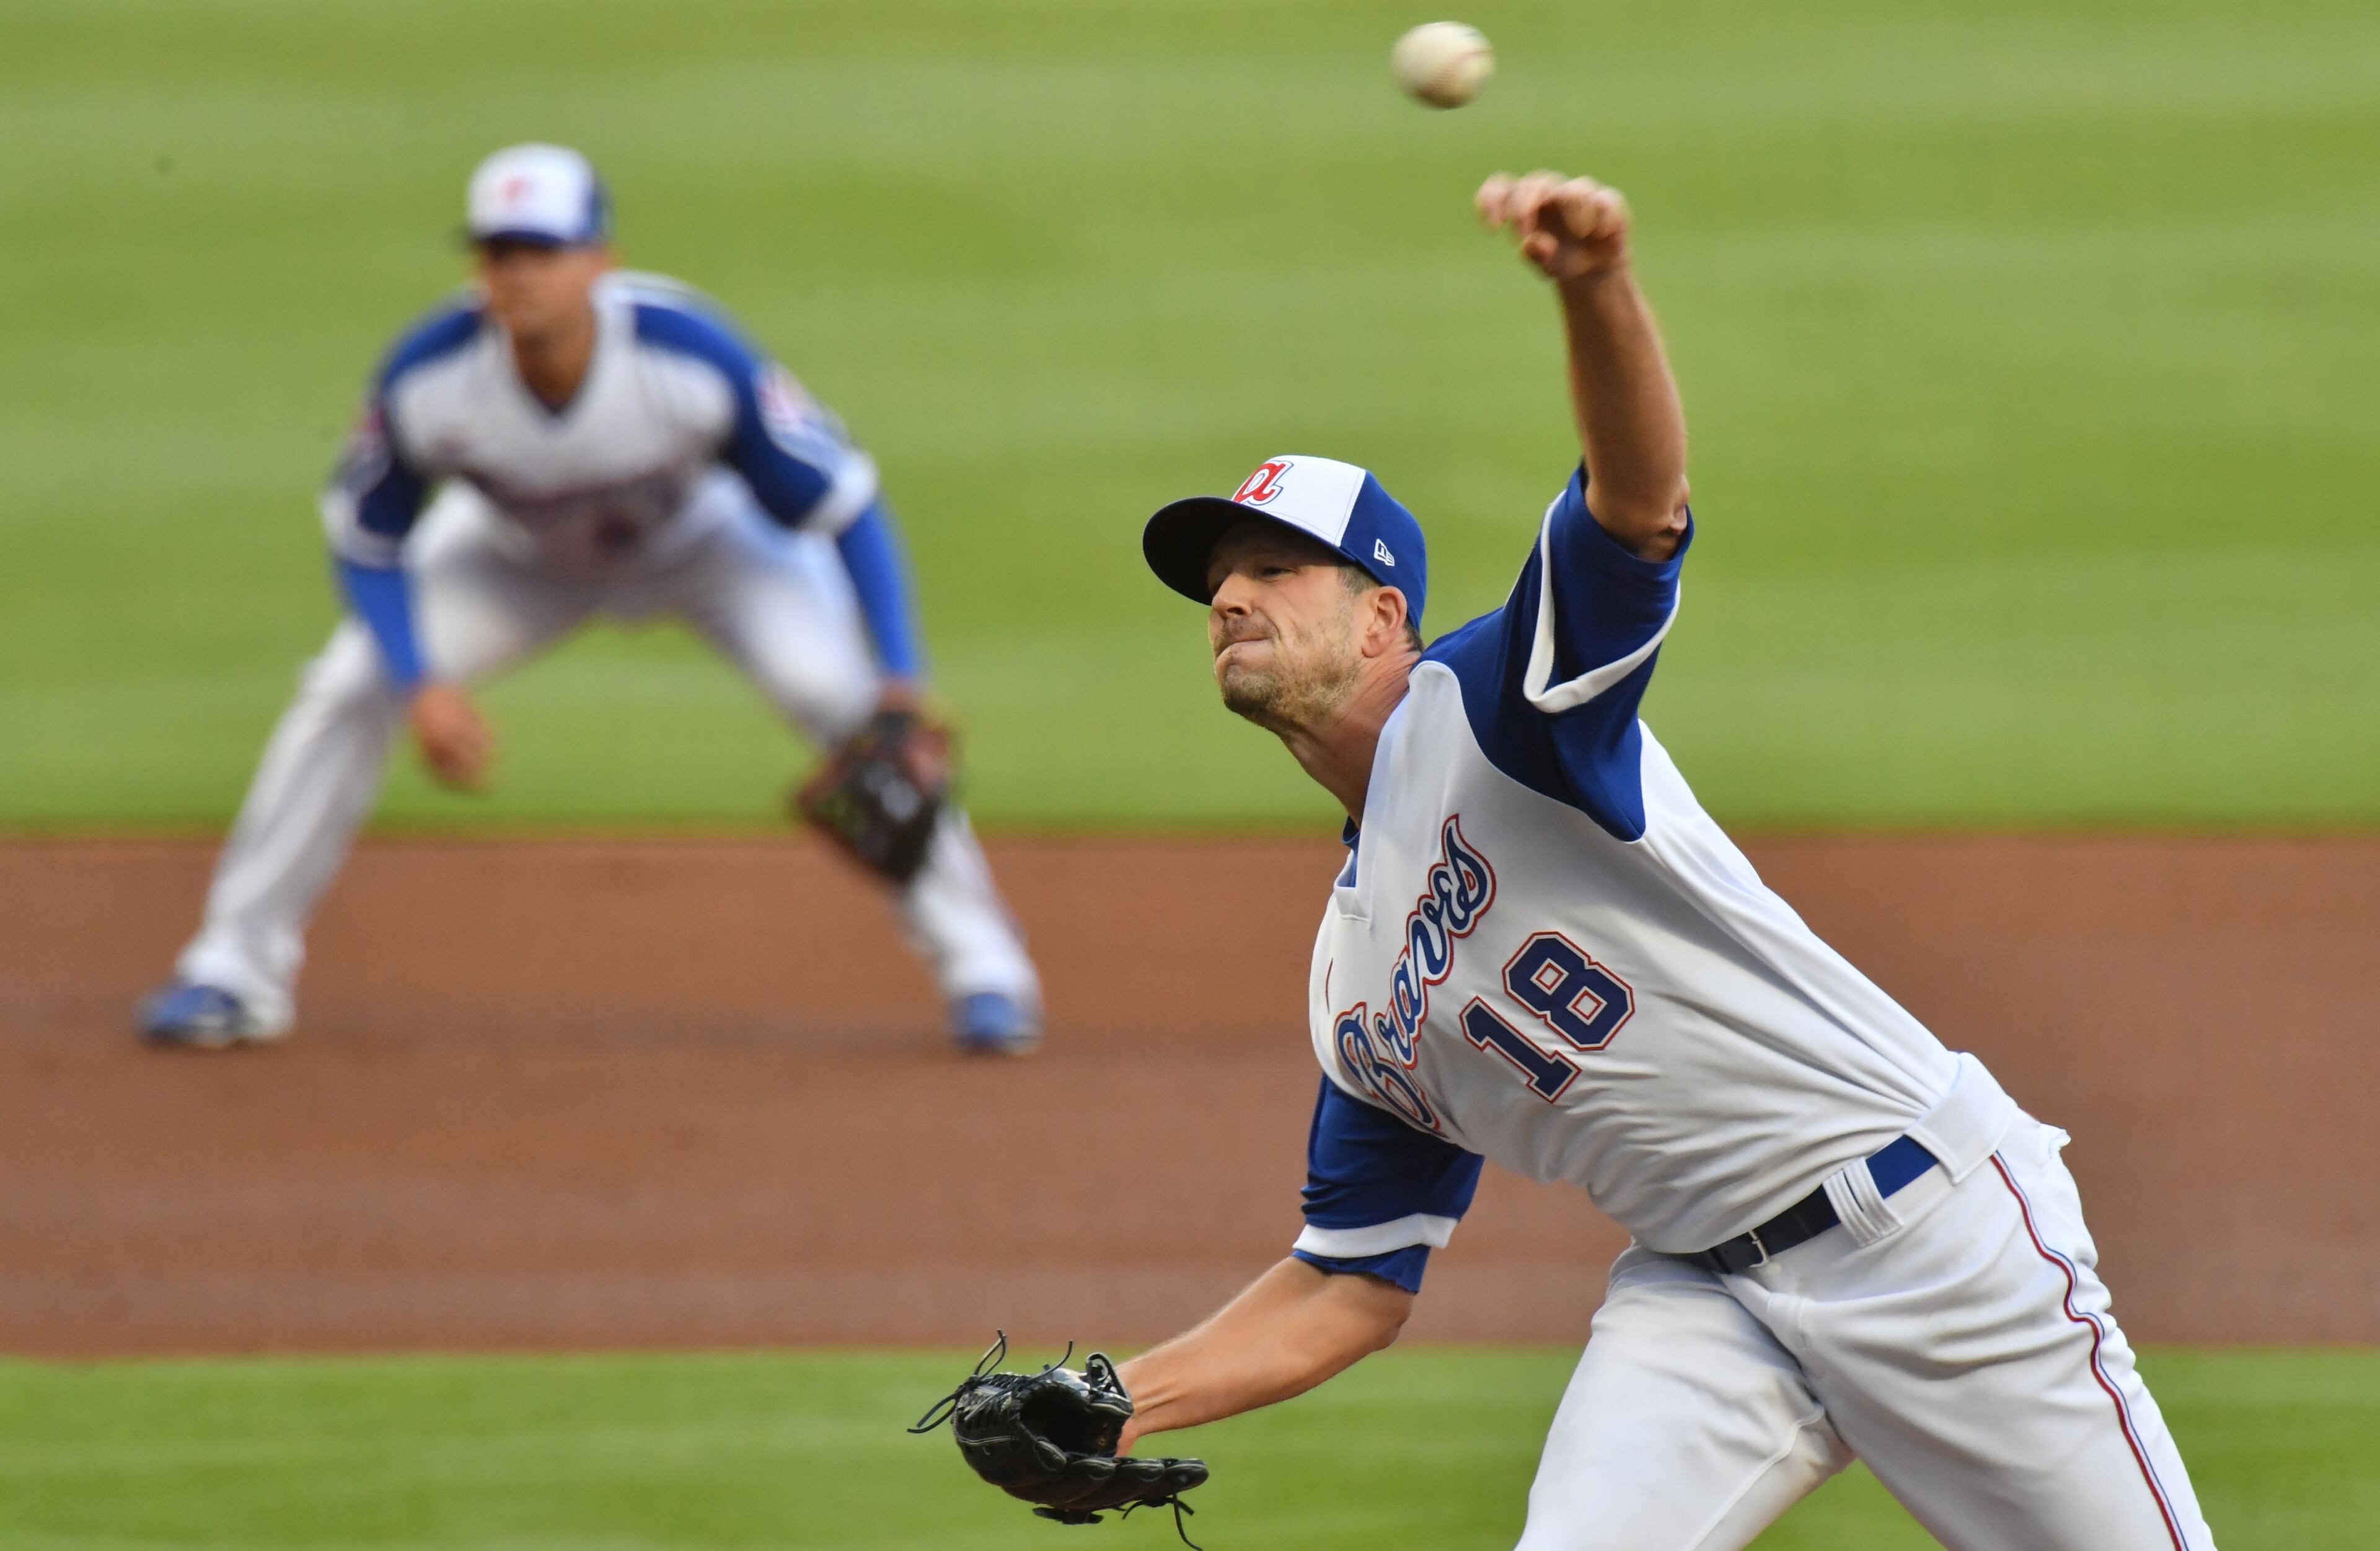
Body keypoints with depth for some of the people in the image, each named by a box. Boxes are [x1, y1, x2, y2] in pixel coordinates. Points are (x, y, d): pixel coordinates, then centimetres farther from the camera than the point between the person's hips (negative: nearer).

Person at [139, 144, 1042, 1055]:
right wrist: (421, 688, -28)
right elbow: (366, 538, -16)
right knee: (345, 695, -12)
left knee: (845, 698, -20)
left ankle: (979, 964, -5)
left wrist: (900, 680, -38)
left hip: (704, 540, -2)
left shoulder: (696, 358, -39)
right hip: (519, 554, 2)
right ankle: (236, 967, 1)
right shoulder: (426, 379, -34)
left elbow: (843, 505, -30)